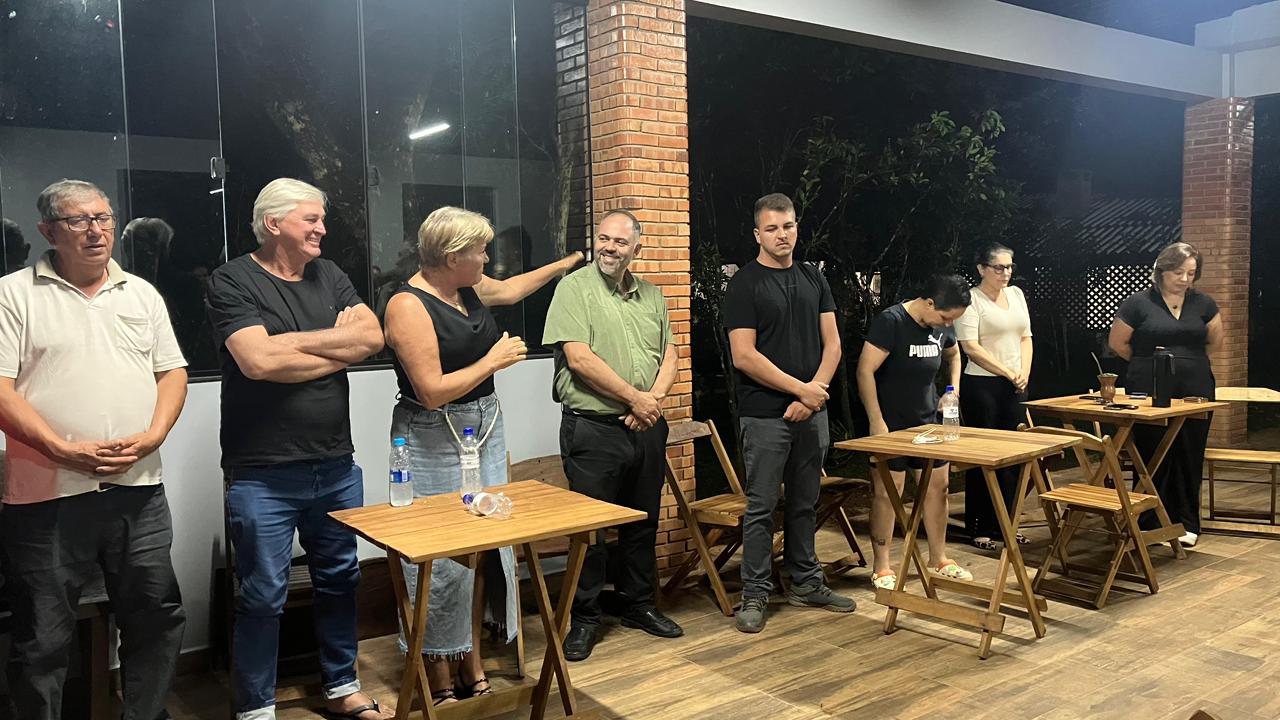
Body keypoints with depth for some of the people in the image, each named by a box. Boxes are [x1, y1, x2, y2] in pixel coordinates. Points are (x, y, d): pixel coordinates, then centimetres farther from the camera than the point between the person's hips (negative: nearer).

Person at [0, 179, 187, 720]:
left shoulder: (142, 293, 12)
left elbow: (172, 372, 11)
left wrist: (152, 436, -6)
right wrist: (65, 450, -18)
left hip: (138, 489, 4)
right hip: (47, 496, -3)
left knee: (157, 619, 12)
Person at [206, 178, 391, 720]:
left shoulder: (328, 277, 10)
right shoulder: (234, 281, -7)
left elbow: (373, 336, -3)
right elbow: (259, 360, -21)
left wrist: (296, 340, -13)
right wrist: (339, 346, -9)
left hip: (336, 467, 6)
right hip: (262, 476, -6)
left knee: (339, 580, 17)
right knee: (264, 597, 4)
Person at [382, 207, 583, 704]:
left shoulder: (468, 288, 8)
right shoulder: (409, 306, -15)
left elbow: (509, 290, 32)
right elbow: (432, 391, -21)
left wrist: (562, 265, 42)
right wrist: (493, 361, -12)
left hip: (485, 430, 8)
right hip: (434, 442, -8)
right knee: (444, 559, -4)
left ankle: (472, 668, 20)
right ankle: (439, 684, 12)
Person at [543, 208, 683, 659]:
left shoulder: (650, 295, 13)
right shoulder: (575, 288, -7)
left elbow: (669, 354, 12)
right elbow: (580, 359, -16)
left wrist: (654, 398, -7)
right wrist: (635, 397, -12)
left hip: (646, 426, 6)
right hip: (593, 428, -6)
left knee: (643, 521, 16)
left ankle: (638, 605, 32)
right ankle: (584, 618, 16)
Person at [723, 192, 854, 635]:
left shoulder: (813, 279, 11)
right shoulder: (744, 284, -6)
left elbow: (831, 344, 7)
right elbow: (744, 356, -14)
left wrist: (814, 394, -7)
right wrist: (801, 388, -12)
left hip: (811, 412, 5)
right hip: (765, 415, -5)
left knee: (805, 503, 15)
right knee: (761, 507, 1)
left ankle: (805, 583, 27)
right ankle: (755, 594, 12)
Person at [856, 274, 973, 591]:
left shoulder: (942, 326, 4)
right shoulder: (891, 321, -18)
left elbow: (953, 354, 26)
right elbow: (865, 370, -22)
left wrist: (954, 389, 10)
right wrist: (877, 421, -22)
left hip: (927, 421, 7)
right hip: (891, 425, -7)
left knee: (937, 487, 10)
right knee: (888, 492, -2)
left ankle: (938, 560, 24)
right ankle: (881, 568, 9)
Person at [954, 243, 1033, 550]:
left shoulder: (1016, 294, 13)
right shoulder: (971, 299, -9)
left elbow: (1025, 337, 15)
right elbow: (971, 347, -16)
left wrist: (1024, 372, -1)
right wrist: (1009, 373, -13)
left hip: (1014, 387, 7)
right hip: (981, 385, -7)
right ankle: (979, 528, 8)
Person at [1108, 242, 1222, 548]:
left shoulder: (1203, 303, 8)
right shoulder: (1139, 303, -3)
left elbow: (1214, 341, 20)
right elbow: (1117, 342, 4)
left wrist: (1189, 362, 16)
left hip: (1195, 390, 3)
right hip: (1150, 392, -3)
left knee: (1189, 457, 6)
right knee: (1152, 457, -2)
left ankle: (1187, 524, 17)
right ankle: (1149, 523, 7)